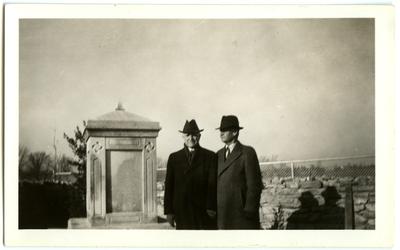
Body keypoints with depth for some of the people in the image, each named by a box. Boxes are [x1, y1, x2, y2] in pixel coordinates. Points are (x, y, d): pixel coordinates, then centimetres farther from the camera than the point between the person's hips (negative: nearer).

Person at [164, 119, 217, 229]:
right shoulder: (174, 158, 11)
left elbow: (213, 184, -2)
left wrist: (211, 208, -11)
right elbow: (169, 186, 9)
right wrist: (169, 211, 3)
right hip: (182, 212, 2)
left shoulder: (210, 156, 5)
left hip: (205, 213, -1)